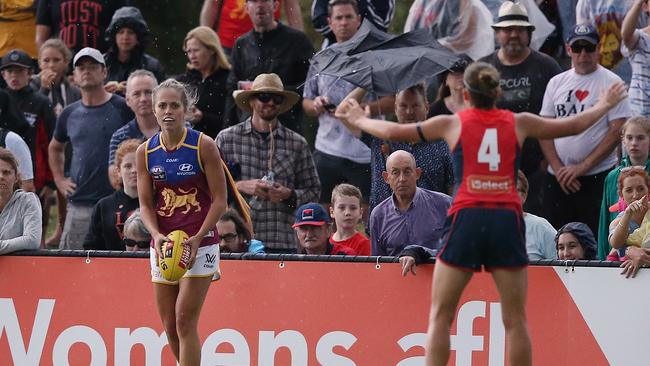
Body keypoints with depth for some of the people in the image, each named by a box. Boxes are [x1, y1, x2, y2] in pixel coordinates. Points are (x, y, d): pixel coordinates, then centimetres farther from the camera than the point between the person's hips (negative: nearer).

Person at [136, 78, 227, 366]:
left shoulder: (204, 146, -7)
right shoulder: (145, 152, 3)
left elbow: (219, 200, -6)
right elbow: (145, 204, 5)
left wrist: (196, 239, -16)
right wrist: (157, 236, -14)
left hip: (200, 244, -4)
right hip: (163, 245, 4)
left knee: (185, 321, -12)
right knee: (169, 325, 6)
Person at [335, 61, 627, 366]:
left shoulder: (452, 123, 8)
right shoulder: (519, 123, 12)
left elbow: (393, 131, 15)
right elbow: (573, 125, 25)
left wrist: (359, 120, 34)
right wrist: (604, 106, 44)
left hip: (466, 218, -1)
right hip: (507, 220, 1)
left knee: (440, 316, 6)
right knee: (515, 320, 6)